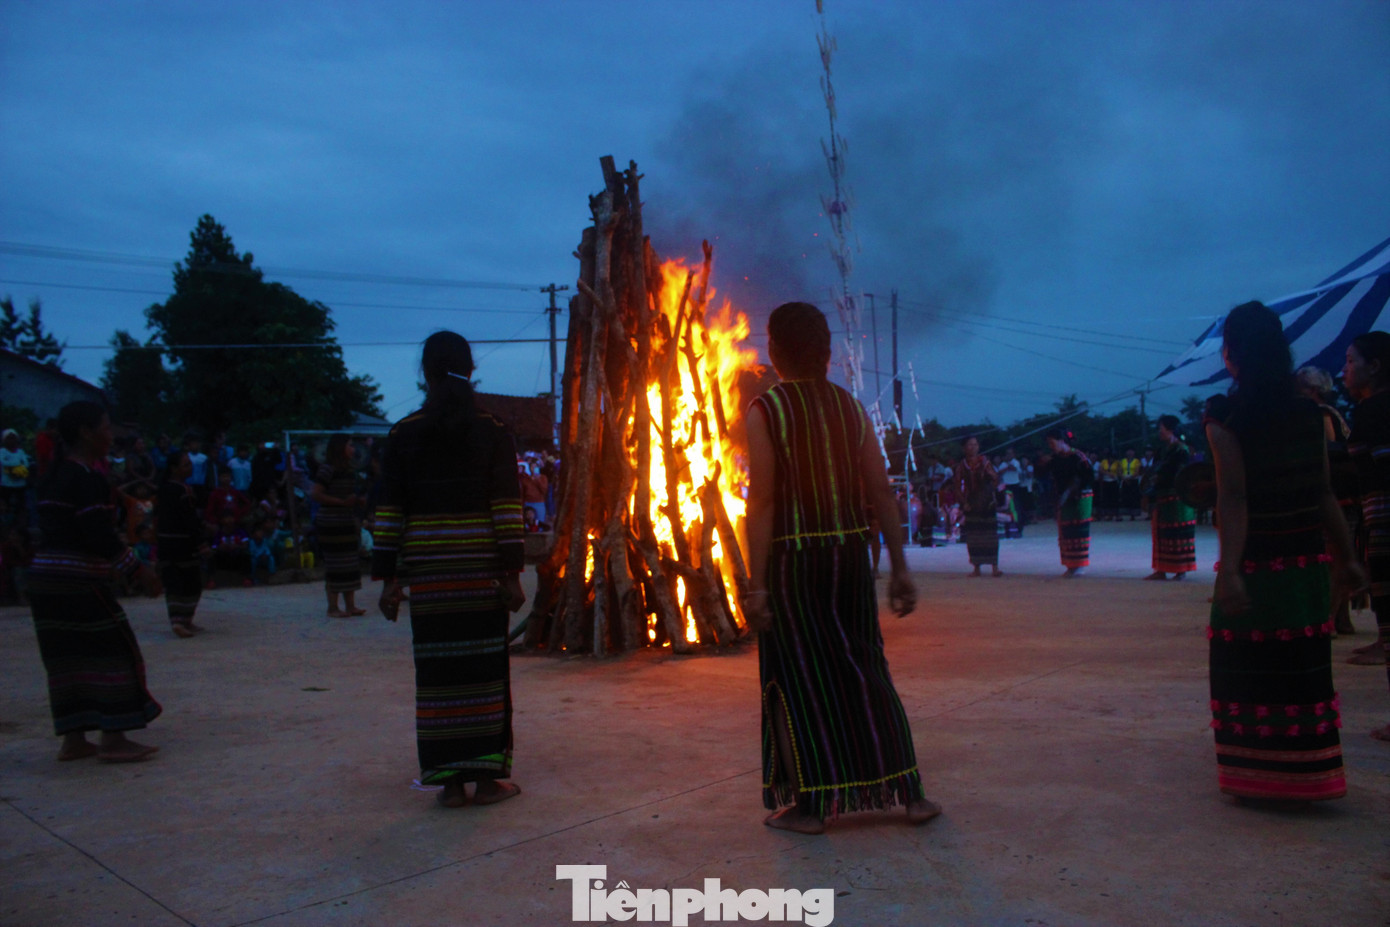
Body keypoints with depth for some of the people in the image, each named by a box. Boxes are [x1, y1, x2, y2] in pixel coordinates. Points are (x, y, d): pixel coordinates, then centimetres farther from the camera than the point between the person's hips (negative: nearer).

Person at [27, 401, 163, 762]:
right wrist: (138, 571, -12)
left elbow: (54, 529, 18)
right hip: (80, 581, -9)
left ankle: (74, 739, 17)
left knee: (68, 657, 12)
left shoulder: (55, 474, 14)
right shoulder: (89, 478, -14)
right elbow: (100, 536, -20)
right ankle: (114, 739, -1)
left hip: (45, 575, 9)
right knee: (114, 652, -3)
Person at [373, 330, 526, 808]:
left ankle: (450, 779, 10)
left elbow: (389, 511, 1)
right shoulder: (492, 433, -1)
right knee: (485, 670, 6)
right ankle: (487, 775, 11)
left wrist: (389, 578, 5)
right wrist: (512, 573, -4)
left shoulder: (404, 435, 2)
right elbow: (507, 508, -6)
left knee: (437, 672, 6)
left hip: (426, 571, 1)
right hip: (481, 570, -1)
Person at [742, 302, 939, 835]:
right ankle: (909, 793, 19)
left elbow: (762, 501, -14)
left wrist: (756, 584, -13)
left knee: (798, 677, 6)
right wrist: (899, 567, 7)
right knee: (864, 670, 14)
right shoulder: (850, 407, 6)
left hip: (792, 559, -4)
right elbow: (881, 492, 3)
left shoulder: (764, 411, -8)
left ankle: (809, 804, 13)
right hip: (850, 554, 5)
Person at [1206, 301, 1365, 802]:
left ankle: (1259, 778, 10)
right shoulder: (1308, 412, 4)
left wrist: (1229, 571, -24)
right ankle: (1306, 775, 22)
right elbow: (1324, 493, 5)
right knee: (1304, 670, 13)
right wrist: (1345, 556, 11)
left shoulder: (1225, 419, -12)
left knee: (1247, 673, 5)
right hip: (1307, 563, 5)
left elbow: (1234, 499, -20)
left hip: (1255, 566, -5)